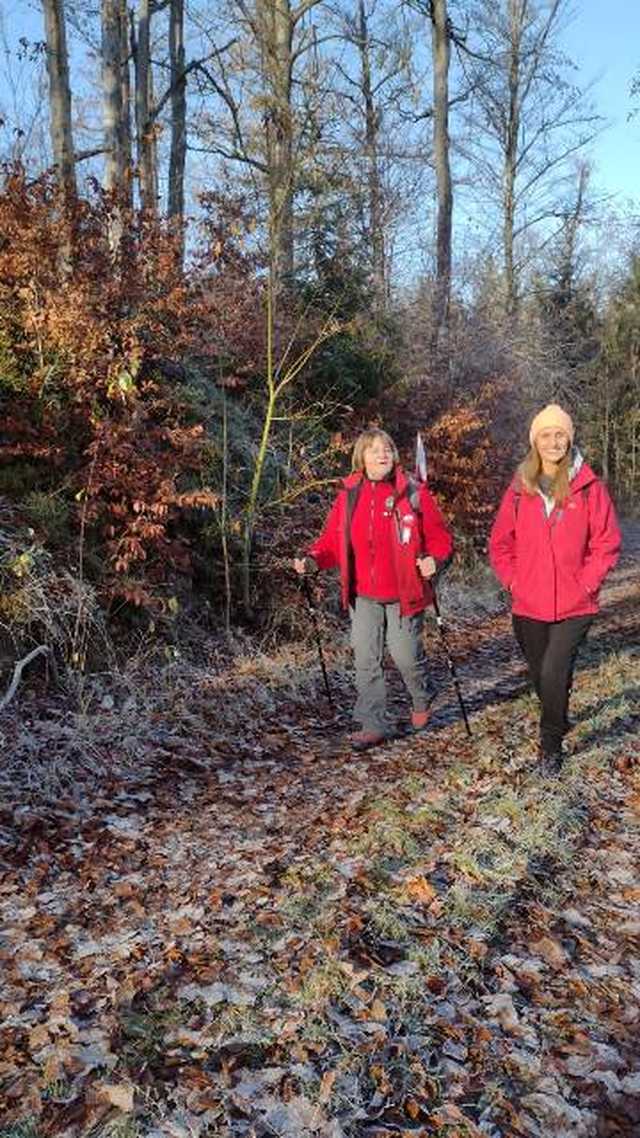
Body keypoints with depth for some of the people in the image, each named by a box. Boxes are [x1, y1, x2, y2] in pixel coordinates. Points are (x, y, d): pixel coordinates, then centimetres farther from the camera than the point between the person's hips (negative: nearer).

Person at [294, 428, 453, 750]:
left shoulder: (413, 493, -5)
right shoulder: (348, 495, 3)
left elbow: (439, 537, -2)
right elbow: (332, 540, 7)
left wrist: (435, 560, -21)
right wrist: (312, 559, -10)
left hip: (403, 594, -3)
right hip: (363, 596, 3)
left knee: (405, 655, 4)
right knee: (366, 659, 4)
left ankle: (423, 699, 37)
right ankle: (373, 725, 17)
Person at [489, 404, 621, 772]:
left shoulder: (589, 487, -4)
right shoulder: (520, 489, 3)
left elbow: (608, 542, -1)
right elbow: (500, 543, 10)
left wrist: (585, 583, -8)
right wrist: (513, 580, 1)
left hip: (575, 606, -3)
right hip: (529, 606, 3)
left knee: (553, 675, -14)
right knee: (540, 677, 15)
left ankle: (551, 744, 7)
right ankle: (559, 723, 43)